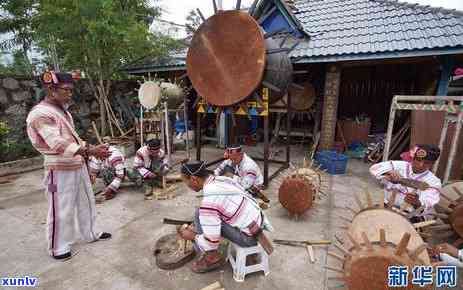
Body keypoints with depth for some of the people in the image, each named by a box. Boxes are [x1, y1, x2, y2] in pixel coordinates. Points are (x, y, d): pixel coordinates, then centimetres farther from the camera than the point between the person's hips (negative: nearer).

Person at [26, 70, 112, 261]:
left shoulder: (63, 111, 11)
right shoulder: (40, 114, -17)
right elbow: (58, 144, -28)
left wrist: (90, 149, 6)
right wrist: (89, 150, -35)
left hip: (78, 165, 9)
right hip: (60, 170, -9)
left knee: (86, 202, 18)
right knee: (62, 209, 4)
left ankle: (90, 234, 35)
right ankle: (58, 248, 24)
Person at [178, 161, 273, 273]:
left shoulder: (208, 201, -25)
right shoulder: (222, 179, 0)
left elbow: (212, 241, -21)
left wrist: (192, 235, -2)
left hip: (249, 236, -8)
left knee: (200, 215, -7)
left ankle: (213, 258, 10)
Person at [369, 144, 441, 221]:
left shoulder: (434, 182, -3)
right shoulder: (400, 166, 2)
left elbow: (427, 207, -18)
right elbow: (375, 168, -10)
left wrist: (417, 203, -41)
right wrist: (389, 173, -29)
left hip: (412, 218, -1)